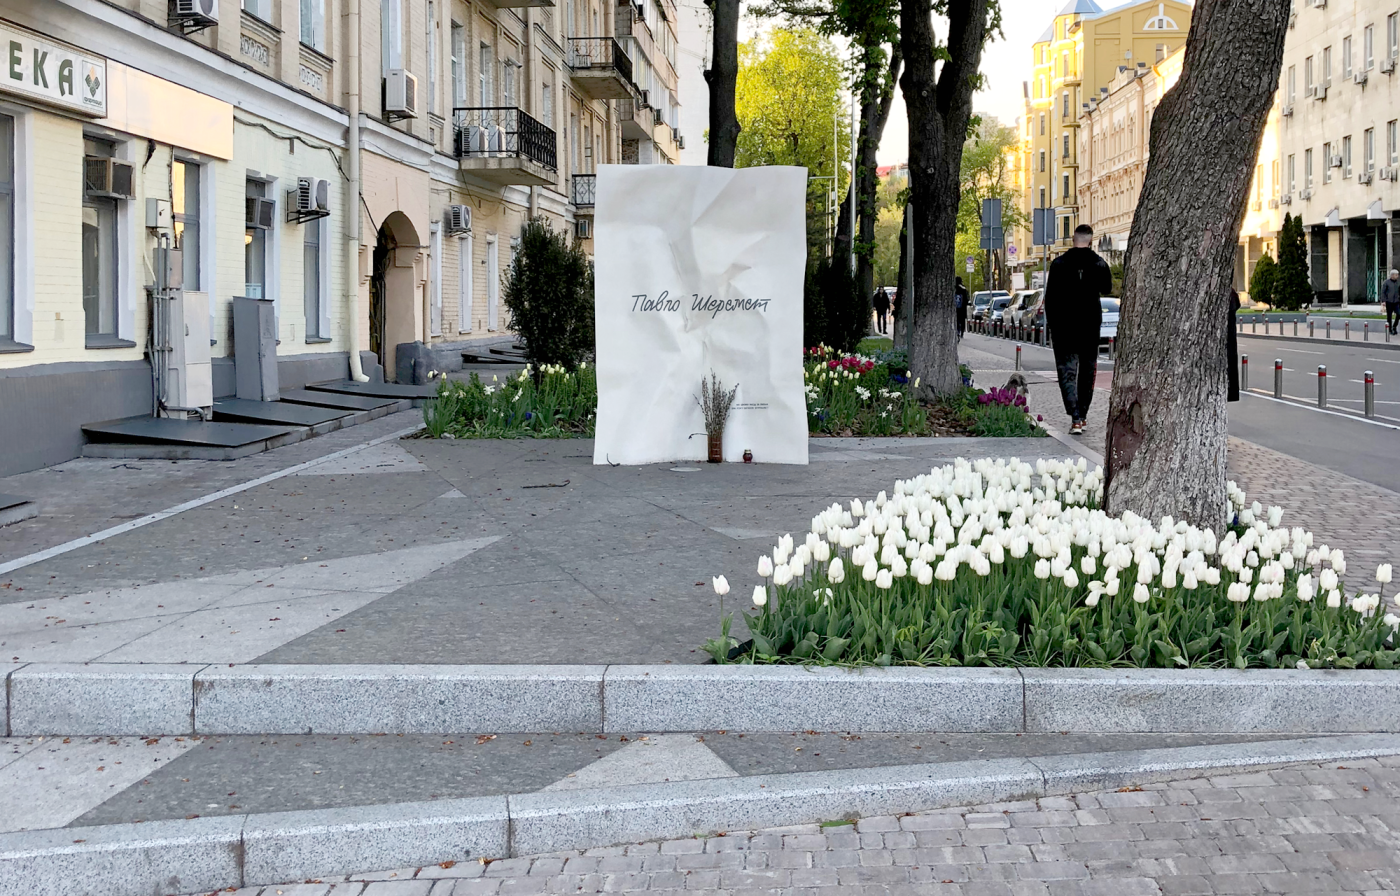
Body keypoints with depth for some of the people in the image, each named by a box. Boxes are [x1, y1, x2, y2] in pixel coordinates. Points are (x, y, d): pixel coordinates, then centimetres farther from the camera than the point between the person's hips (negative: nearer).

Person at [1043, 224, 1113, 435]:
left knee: (1067, 371, -2)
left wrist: (1051, 322, 4)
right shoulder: (1100, 264, -2)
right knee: (1087, 372, 15)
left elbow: (1050, 297, -4)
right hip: (1091, 325, 2)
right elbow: (1107, 289, 14)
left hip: (1064, 326, -2)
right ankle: (1082, 416, 20)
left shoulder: (1059, 264, -7)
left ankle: (1075, 418, -18)